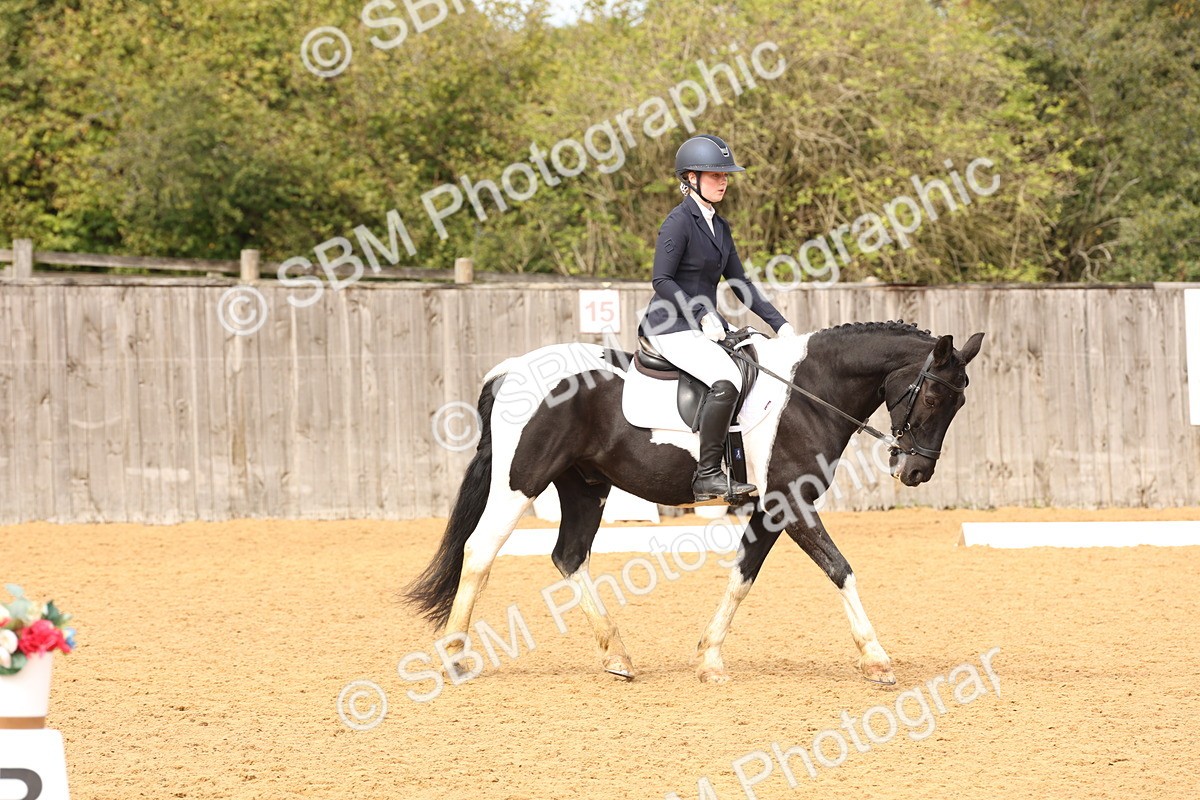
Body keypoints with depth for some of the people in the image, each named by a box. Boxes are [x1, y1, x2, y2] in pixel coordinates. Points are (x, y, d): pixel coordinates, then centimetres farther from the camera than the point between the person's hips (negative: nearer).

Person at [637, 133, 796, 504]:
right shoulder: (680, 222, -10)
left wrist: (778, 323, 10)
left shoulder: (719, 226, 16)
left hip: (707, 325, 9)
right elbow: (662, 281, -15)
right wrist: (701, 315, -22)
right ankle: (707, 475, -27)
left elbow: (740, 283, 18)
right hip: (673, 327, -9)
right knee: (726, 381, -31)